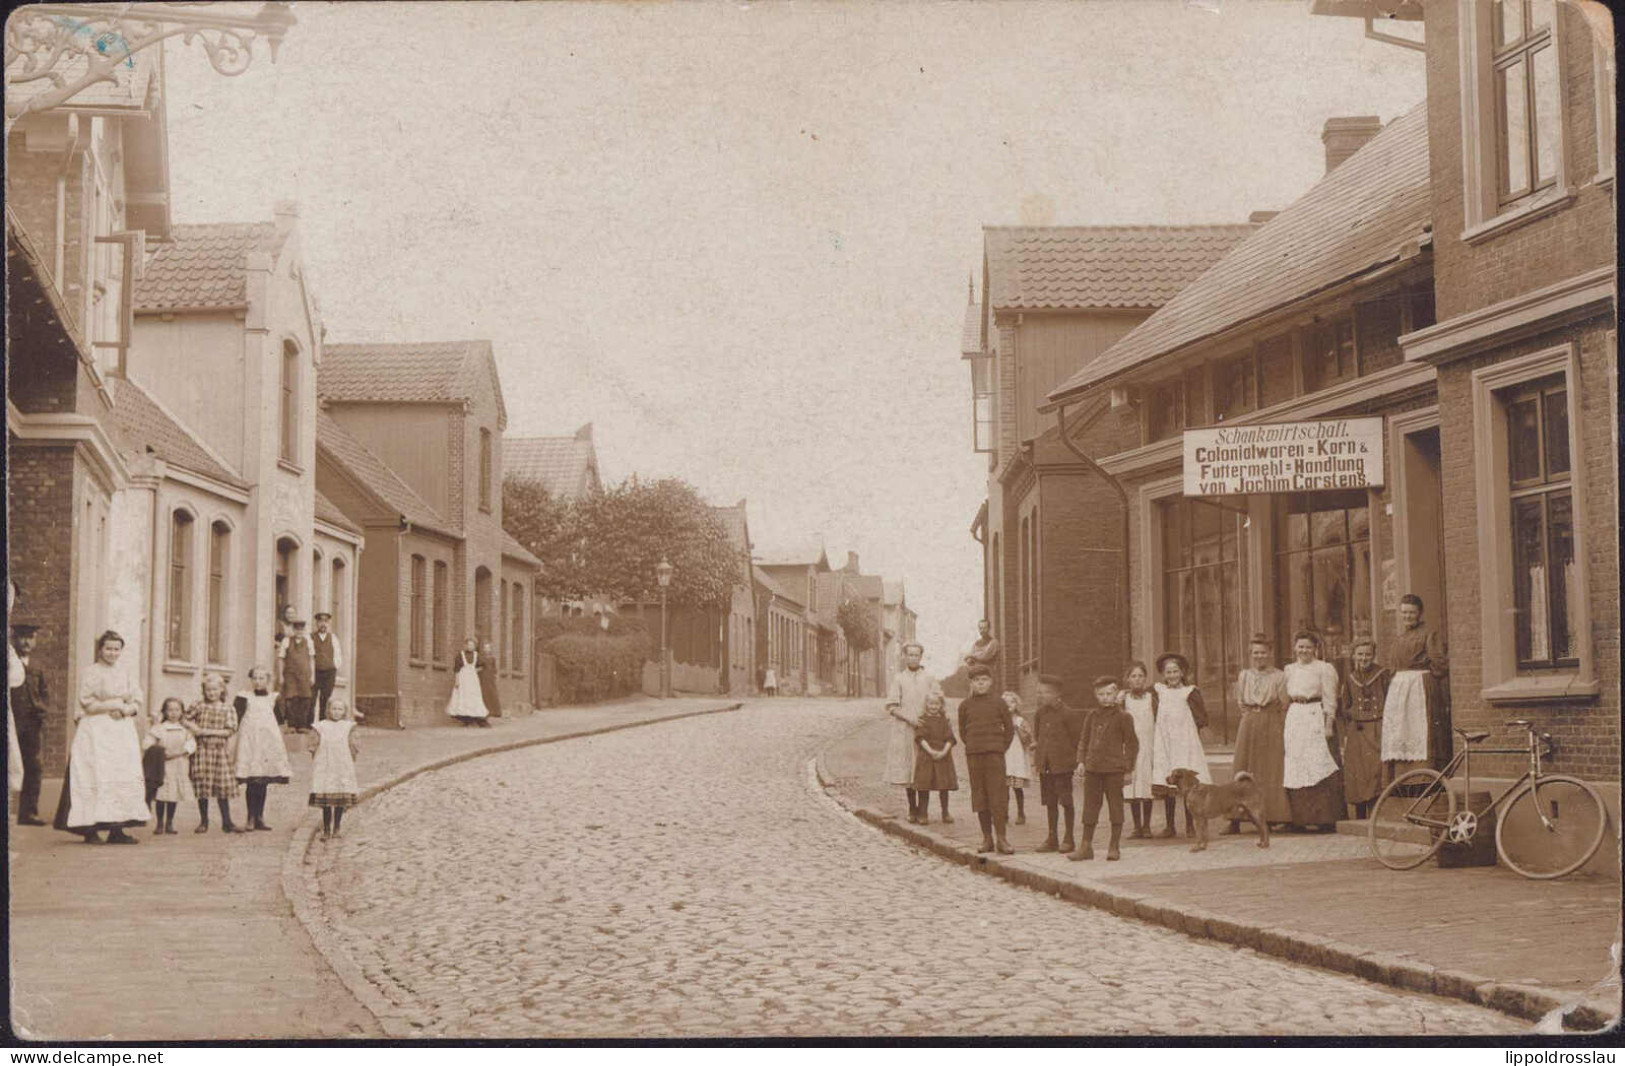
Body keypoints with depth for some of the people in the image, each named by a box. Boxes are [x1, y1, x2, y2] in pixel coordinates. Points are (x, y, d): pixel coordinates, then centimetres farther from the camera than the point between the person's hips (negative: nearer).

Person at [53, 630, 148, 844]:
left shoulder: (124, 674, 16)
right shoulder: (91, 672, 0)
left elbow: (137, 701, 12)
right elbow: (87, 703, -8)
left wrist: (126, 709, -9)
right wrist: (115, 704, -9)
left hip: (123, 732, 5)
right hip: (96, 732, -5)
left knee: (124, 776, -2)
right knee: (96, 776, -12)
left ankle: (116, 829, -1)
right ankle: (91, 829, -10)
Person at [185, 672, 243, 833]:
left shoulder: (228, 709, 3)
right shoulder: (198, 706, 5)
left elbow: (229, 731, -5)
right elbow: (184, 719, 12)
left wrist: (207, 731, -12)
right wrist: (193, 727, -7)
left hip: (221, 750, 0)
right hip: (202, 749, 0)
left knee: (223, 787, 1)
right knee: (202, 786, 1)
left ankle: (226, 822, 5)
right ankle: (203, 821, 11)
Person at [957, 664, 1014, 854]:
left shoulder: (999, 703, 3)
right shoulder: (965, 705, 6)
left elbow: (1009, 729, 10)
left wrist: (1001, 748, 6)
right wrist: (971, 747, 9)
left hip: (995, 753, -2)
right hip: (973, 755, 2)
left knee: (998, 795, -6)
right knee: (979, 796, 3)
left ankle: (1000, 838, -4)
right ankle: (987, 838, 9)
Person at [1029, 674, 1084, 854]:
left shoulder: (1068, 713, -9)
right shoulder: (1040, 713, 9)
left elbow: (1077, 738, -4)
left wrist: (1074, 759, -4)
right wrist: (1036, 761, 16)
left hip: (1062, 764, -6)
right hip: (1045, 764, 6)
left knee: (1066, 801, 0)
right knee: (1049, 802, 10)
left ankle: (1069, 839, 7)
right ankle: (1052, 839, 17)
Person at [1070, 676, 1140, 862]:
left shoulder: (1123, 717, -2)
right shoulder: (1091, 716, 10)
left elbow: (1131, 743, 0)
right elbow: (1084, 740, 16)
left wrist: (1129, 768, -2)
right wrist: (1081, 760, 5)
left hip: (1114, 769, -4)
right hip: (1092, 768, 4)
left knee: (1115, 806, 2)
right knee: (1090, 806, 7)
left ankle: (1114, 848, 10)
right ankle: (1086, 846, 12)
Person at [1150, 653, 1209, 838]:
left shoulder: (1190, 692, 0)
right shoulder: (1158, 690, 9)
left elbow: (1202, 719, -2)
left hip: (1185, 740, -3)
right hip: (1164, 742, 3)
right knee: (1165, 783, 1)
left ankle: (1190, 825, 4)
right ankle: (1169, 825, 8)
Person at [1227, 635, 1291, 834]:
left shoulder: (1279, 677, 1)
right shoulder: (1243, 675, 11)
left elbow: (1284, 707, 2)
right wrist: (1251, 718, 8)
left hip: (1272, 726, -3)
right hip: (1248, 726, 3)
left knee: (1270, 771, -3)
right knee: (1243, 771, -1)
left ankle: (1270, 817, 1)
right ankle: (1235, 820, -3)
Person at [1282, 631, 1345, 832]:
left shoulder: (1324, 669, 0)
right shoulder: (1289, 670, 16)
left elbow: (1330, 700, -3)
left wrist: (1328, 726, -10)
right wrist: (1283, 725, 11)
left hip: (1316, 719, -5)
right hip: (1294, 719, 5)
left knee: (1318, 766, -10)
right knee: (1295, 768, 3)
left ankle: (1325, 818, -8)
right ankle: (1298, 817, 6)